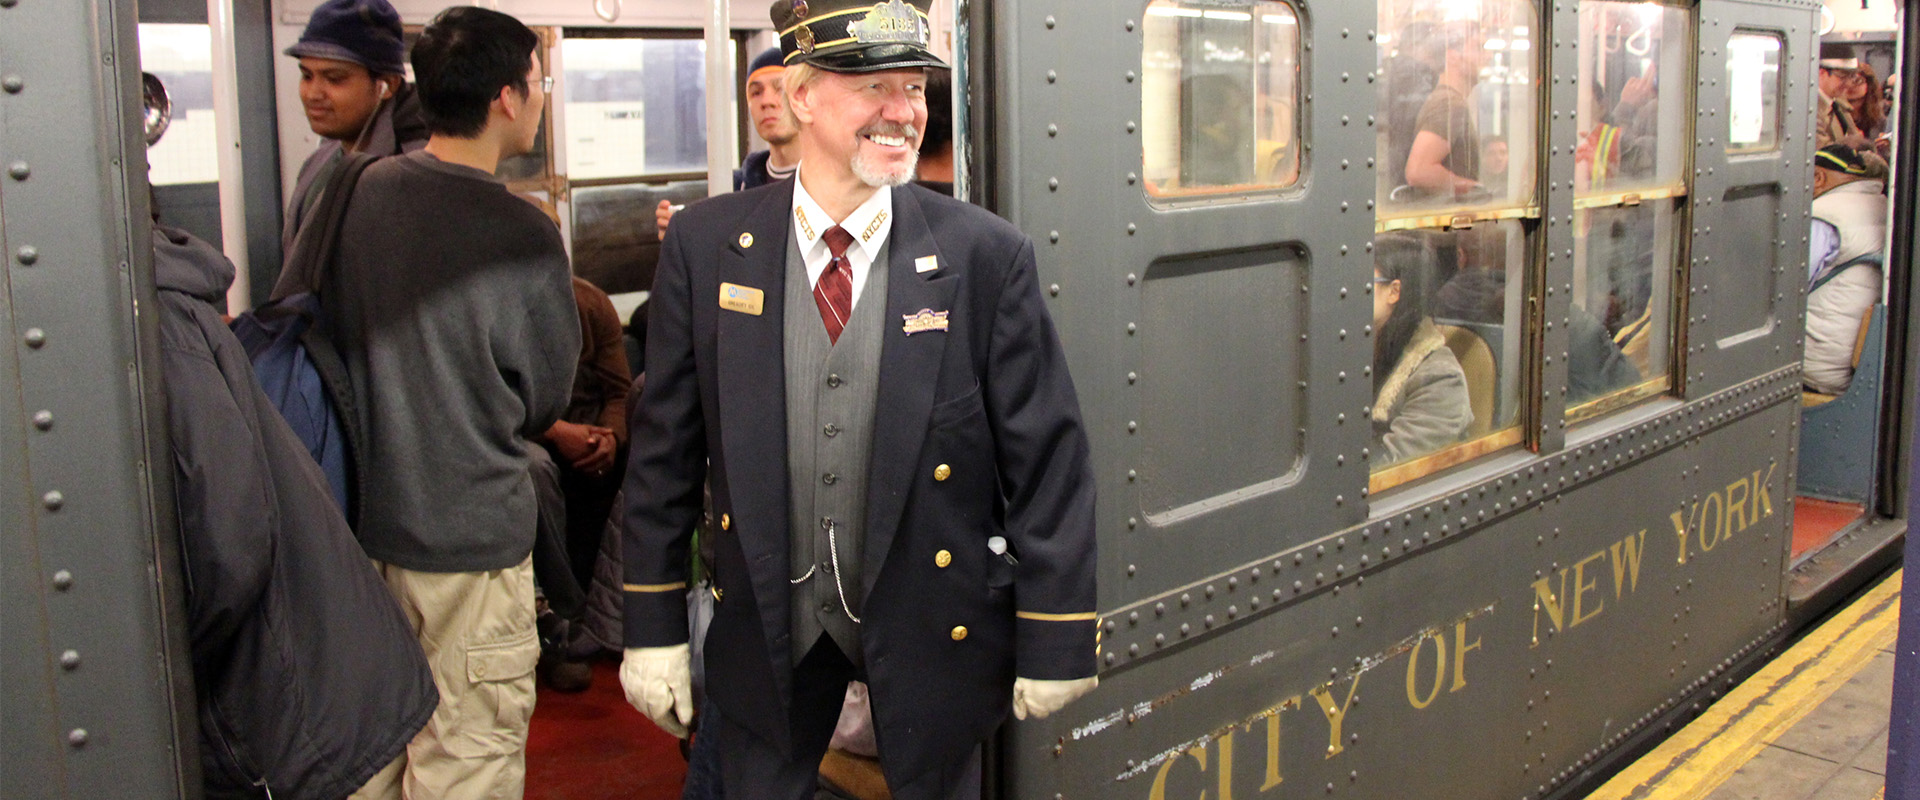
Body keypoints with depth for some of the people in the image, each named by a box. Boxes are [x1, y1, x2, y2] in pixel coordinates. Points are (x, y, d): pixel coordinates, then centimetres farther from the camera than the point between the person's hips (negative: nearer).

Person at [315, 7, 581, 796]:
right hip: (468, 535, -6)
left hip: (363, 522, 7)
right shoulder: (520, 236, -18)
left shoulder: (363, 191, -1)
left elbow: (333, 333, 12)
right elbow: (544, 401, -6)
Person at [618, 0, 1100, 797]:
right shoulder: (706, 246, -5)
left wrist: (1055, 640, -7)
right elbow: (665, 447, 0)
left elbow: (1046, 458, -8)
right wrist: (653, 625, 1)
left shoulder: (986, 254, -11)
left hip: (935, 628, -1)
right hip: (763, 623, 2)